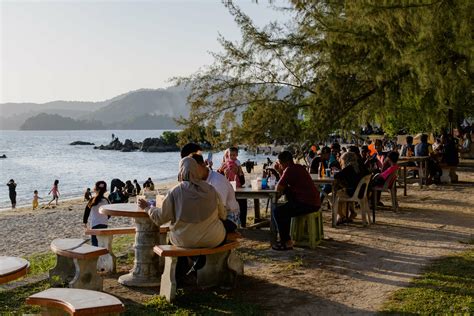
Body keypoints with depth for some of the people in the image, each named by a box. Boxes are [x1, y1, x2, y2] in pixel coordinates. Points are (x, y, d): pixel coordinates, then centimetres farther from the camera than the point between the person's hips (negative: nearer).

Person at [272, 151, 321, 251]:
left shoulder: (290, 170, -12)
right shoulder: (298, 167, 18)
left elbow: (278, 188, -13)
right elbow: (286, 184, 26)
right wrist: (280, 171, 18)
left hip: (307, 204, -10)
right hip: (314, 202, 10)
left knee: (277, 212, -12)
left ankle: (286, 242, -9)